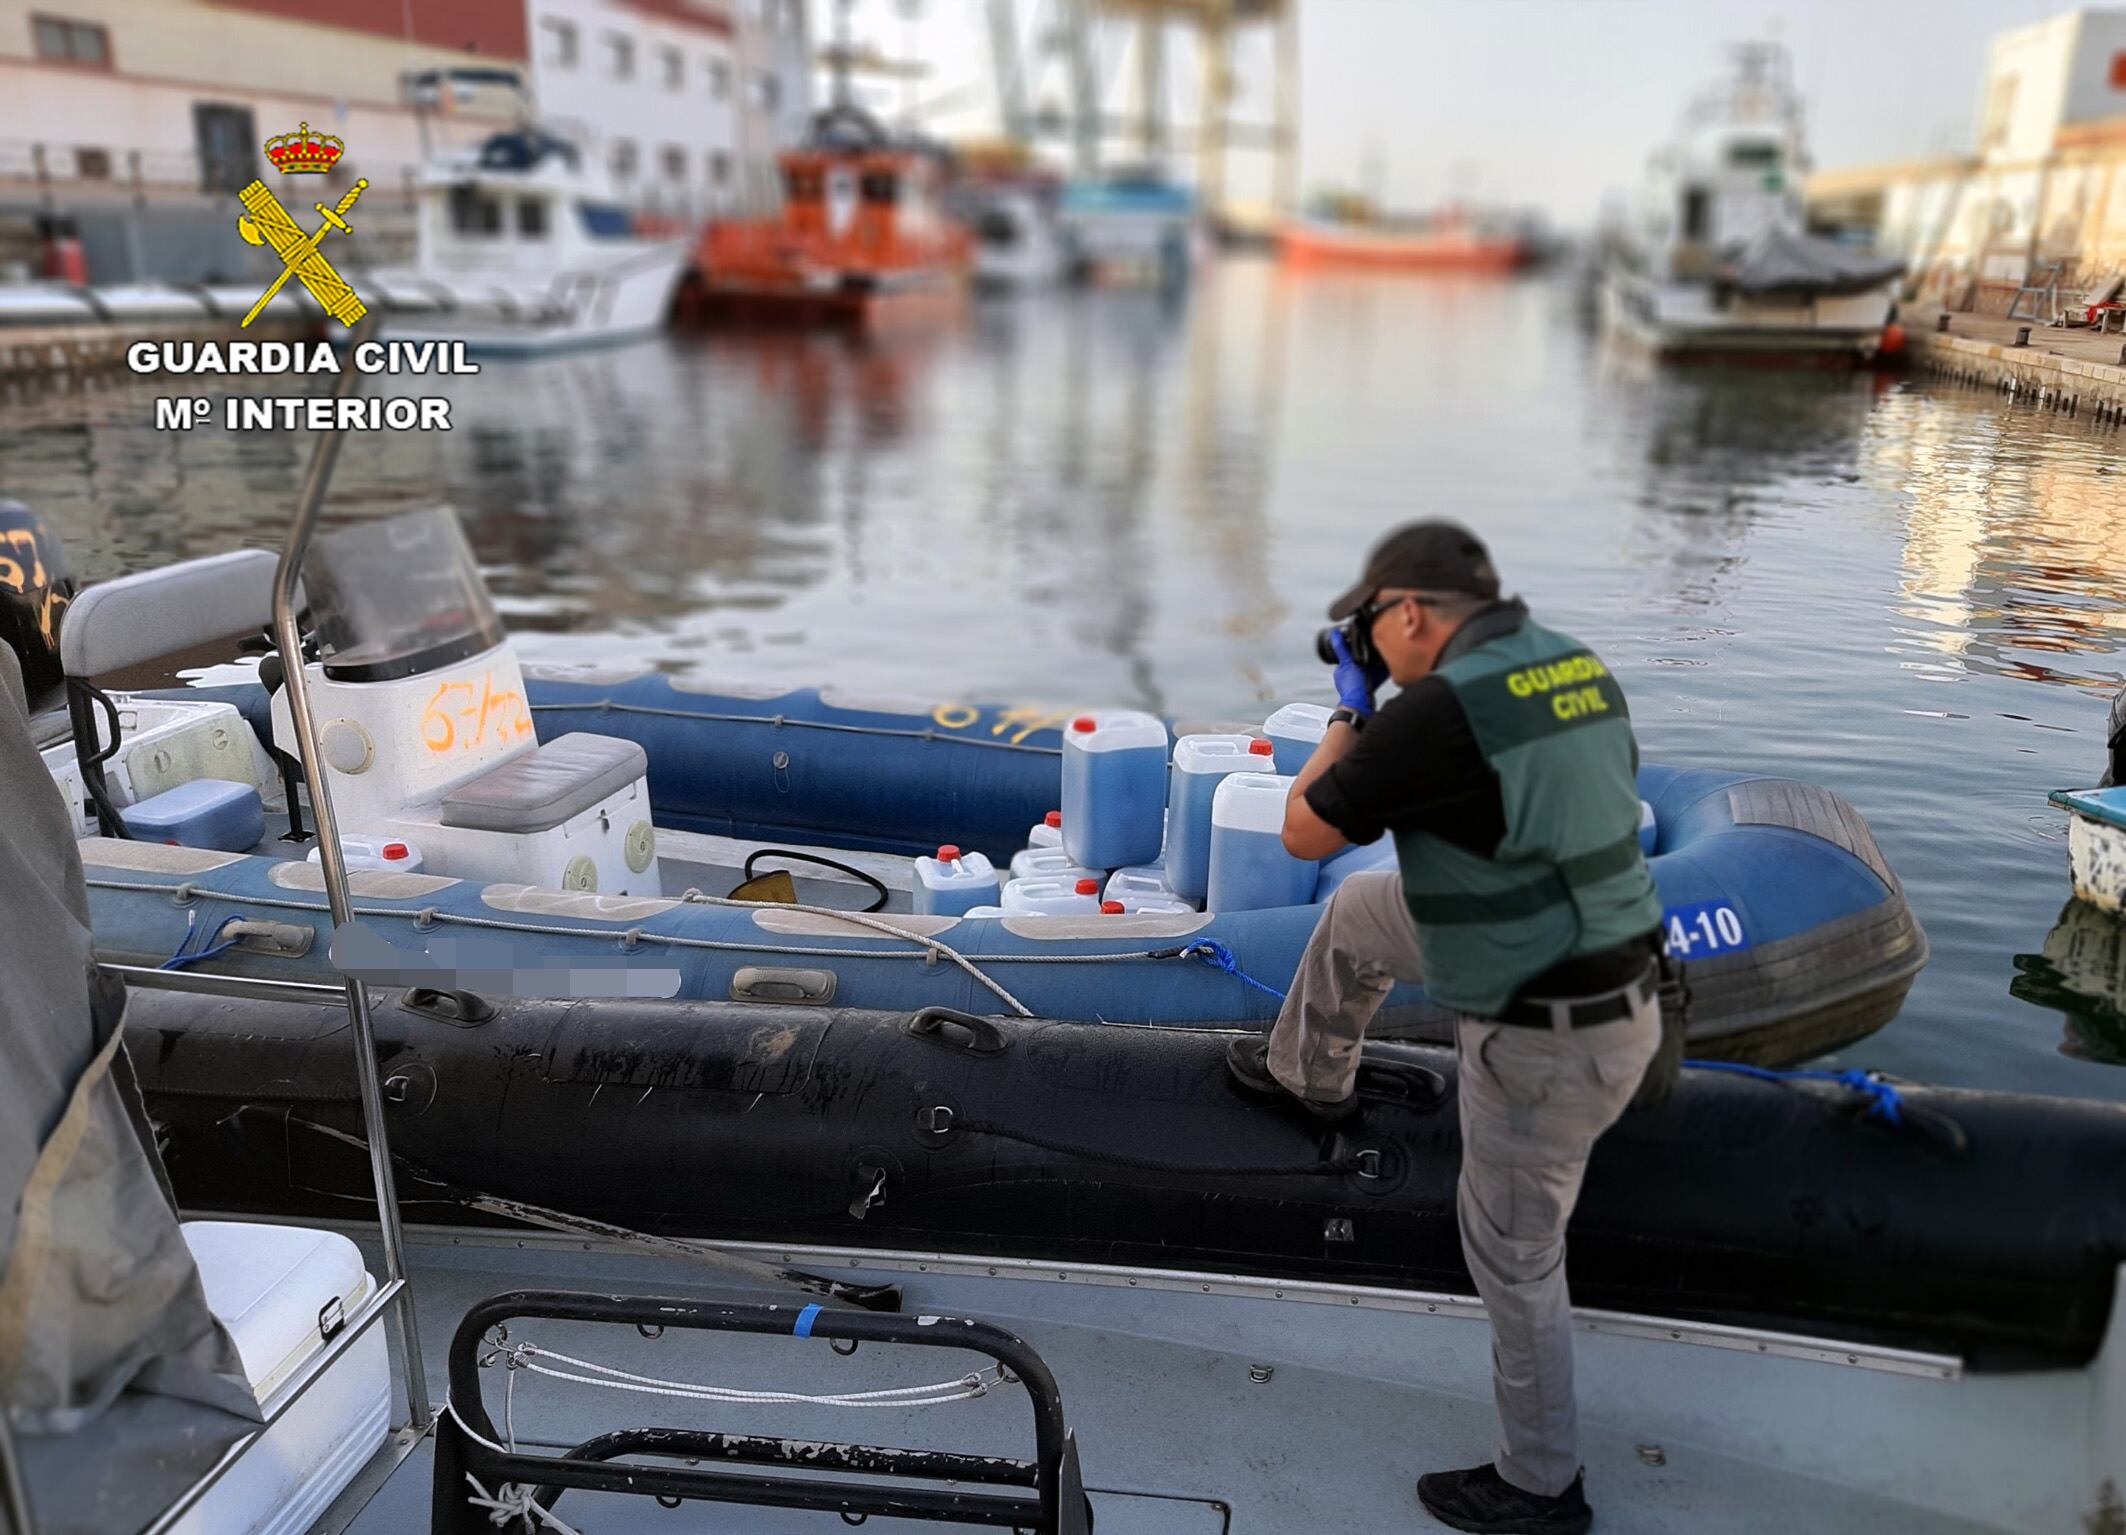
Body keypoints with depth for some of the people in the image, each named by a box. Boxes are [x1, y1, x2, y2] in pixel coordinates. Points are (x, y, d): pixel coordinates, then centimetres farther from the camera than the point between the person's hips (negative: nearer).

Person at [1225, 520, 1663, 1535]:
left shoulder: (1439, 708, -27)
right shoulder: (1574, 664, 0)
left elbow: (1304, 833, -13)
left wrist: (1351, 712, 0)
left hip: (1545, 1037, -9)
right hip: (1610, 976, 9)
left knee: (1513, 1256, 11)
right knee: (1359, 911, 22)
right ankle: (1309, 1073, 49)